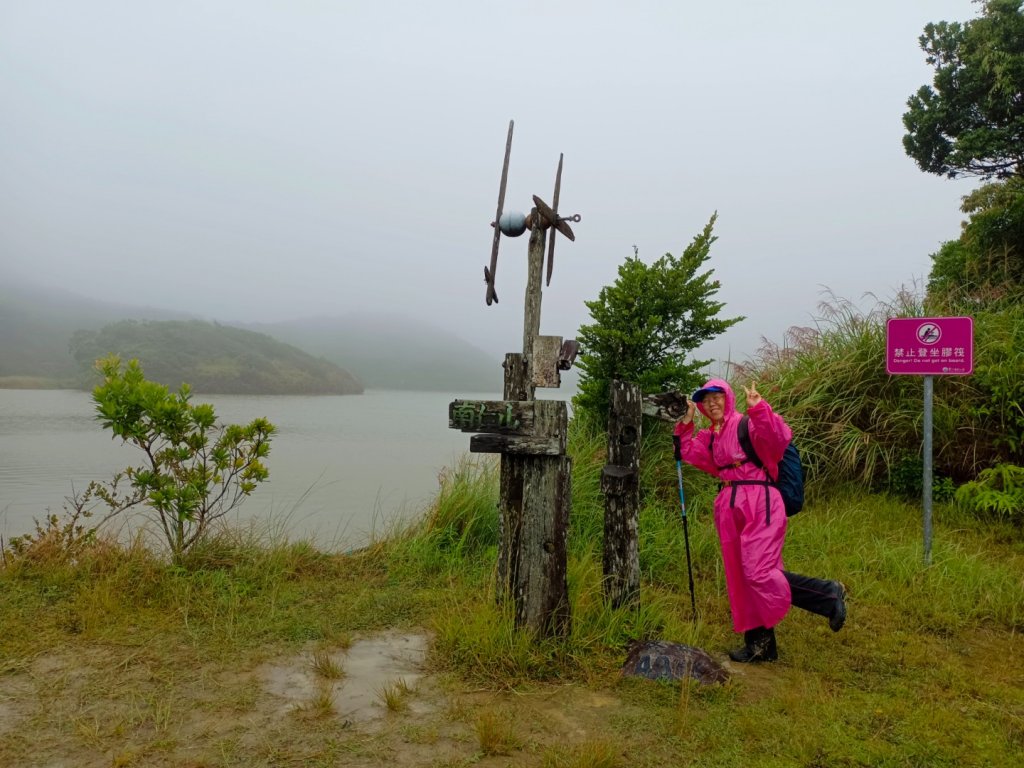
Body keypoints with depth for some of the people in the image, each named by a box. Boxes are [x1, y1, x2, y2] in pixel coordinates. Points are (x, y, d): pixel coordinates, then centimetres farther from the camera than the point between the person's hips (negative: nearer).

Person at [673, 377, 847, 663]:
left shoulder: (748, 424, -8)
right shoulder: (710, 436, 16)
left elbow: (780, 436, -24)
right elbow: (688, 453, 17)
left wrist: (758, 408, -35)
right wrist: (686, 423, 10)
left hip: (760, 503, -8)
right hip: (731, 508, 8)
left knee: (759, 572, -15)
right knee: (740, 576, 10)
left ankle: (829, 595, 5)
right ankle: (760, 643, 21)